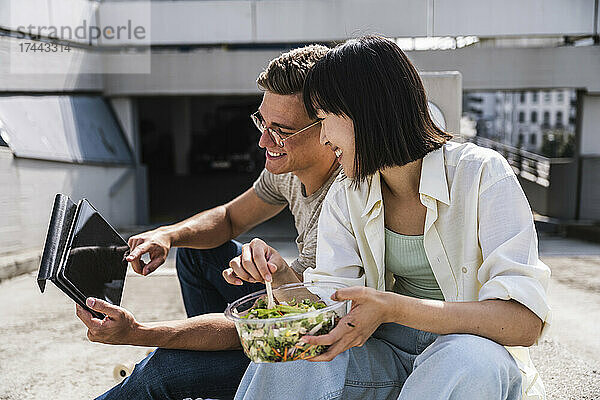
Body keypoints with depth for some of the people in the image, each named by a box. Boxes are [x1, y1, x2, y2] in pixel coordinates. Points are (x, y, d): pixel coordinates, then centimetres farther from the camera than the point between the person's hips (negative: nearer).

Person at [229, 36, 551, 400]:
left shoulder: (481, 175, -13)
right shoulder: (345, 198, 3)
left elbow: (526, 321, -23)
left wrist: (393, 308, -34)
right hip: (391, 354, 3)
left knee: (467, 360, -37)